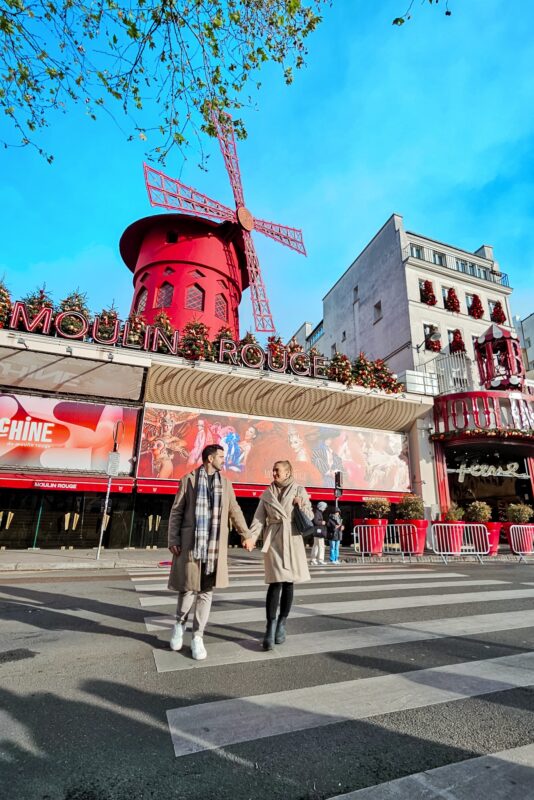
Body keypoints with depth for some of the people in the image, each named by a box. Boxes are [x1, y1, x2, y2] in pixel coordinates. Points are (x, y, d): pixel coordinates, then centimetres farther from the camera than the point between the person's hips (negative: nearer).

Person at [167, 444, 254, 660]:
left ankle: (197, 637, 20)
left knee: (207, 590, 6)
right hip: (191, 542, -3)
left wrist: (246, 535, 17)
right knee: (188, 587, 1)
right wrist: (173, 540, -7)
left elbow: (234, 511, 16)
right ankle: (179, 624, 30)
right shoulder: (189, 479, -1)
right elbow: (176, 512, 0)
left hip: (215, 545, 3)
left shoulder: (225, 483, 10)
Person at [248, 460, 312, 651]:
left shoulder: (299, 491, 3)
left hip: (293, 540, 0)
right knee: (276, 583, -8)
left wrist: (301, 506, -15)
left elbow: (309, 517, 5)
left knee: (288, 583, 7)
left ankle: (281, 624, 23)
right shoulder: (267, 494, 7)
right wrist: (251, 537, -11)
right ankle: (270, 628, 0)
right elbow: (259, 518, 3)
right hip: (273, 540, 0)